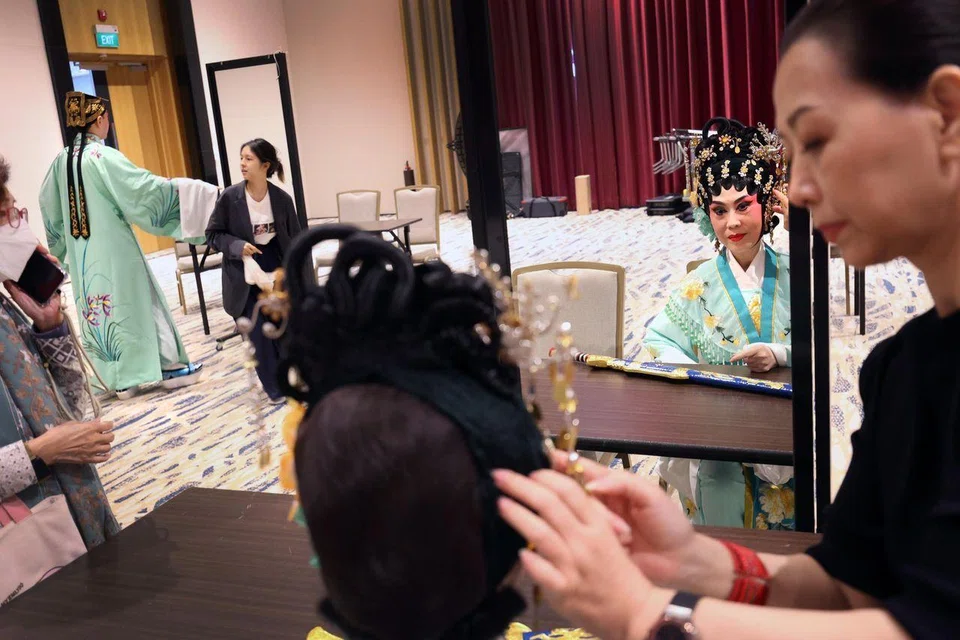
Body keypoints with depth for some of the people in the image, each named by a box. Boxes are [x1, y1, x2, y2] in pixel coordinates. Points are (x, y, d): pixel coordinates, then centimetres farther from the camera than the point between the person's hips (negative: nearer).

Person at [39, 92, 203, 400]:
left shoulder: (61, 160, 6)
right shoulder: (103, 156, -15)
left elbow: (48, 204, 16)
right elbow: (142, 186, -17)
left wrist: (64, 245, 28)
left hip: (81, 252, 7)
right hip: (113, 249, -6)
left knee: (97, 307, 10)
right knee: (135, 302, 2)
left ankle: (120, 379, 15)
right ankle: (168, 366, 10)